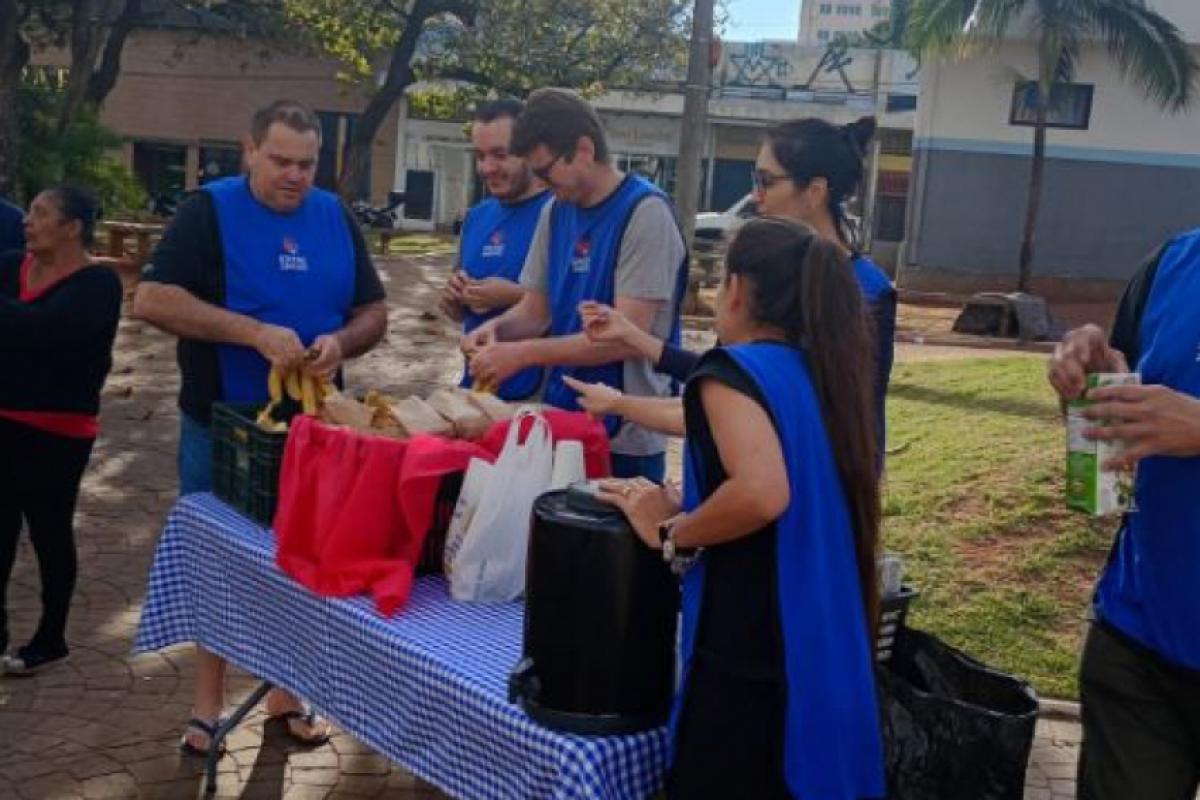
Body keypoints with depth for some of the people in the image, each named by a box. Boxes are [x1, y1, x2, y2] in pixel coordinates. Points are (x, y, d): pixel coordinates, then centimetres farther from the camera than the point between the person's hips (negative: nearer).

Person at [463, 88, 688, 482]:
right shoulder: (556, 211, 7)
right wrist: (498, 327, -10)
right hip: (559, 421, 7)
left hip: (624, 436, -7)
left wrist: (523, 353, -22)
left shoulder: (645, 212, -15)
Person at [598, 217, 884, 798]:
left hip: (752, 649, -8)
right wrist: (681, 503, 14)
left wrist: (670, 534, -13)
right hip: (828, 646, 8)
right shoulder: (825, 374, 10)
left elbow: (762, 493, -30)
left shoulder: (736, 369, -13)